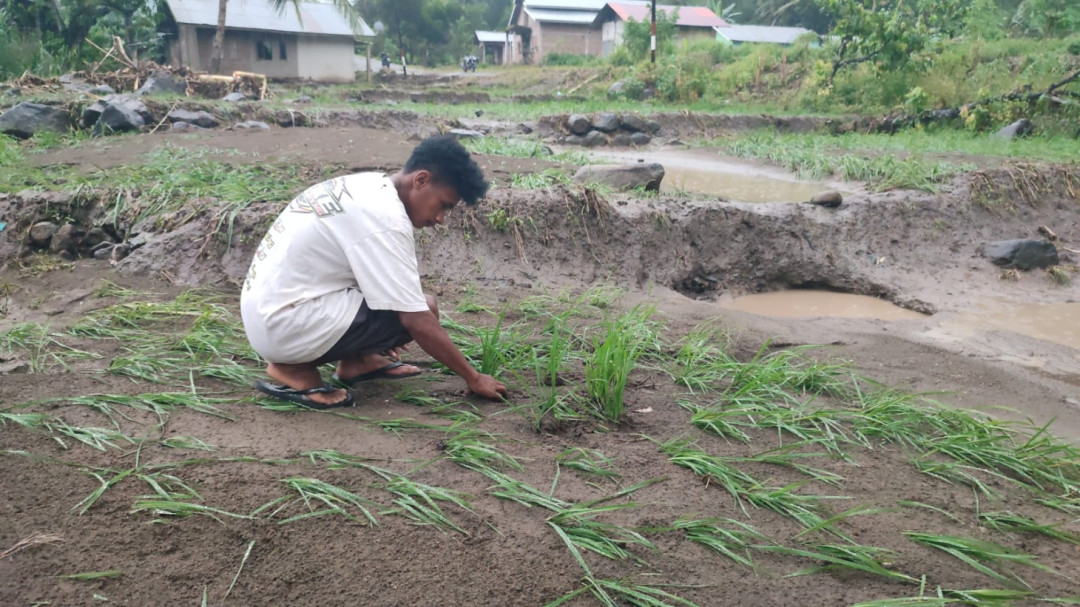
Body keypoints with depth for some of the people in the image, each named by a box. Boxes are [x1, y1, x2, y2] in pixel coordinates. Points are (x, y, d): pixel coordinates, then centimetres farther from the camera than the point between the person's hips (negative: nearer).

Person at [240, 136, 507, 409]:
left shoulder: (366, 187, 7)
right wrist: (473, 378, -9)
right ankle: (296, 368, -6)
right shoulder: (385, 219, -21)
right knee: (424, 310, -13)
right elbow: (417, 320, -20)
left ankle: (356, 361, 11)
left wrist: (380, 333, 34)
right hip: (285, 328, -9)